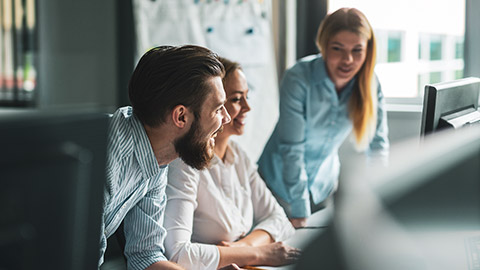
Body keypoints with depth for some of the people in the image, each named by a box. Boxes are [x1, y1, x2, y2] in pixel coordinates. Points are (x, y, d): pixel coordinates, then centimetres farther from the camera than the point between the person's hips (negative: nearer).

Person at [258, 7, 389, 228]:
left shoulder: (369, 84, -13)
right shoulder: (298, 79, -27)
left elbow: (378, 144, -4)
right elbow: (291, 148, -26)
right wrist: (300, 213, -24)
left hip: (324, 183, 4)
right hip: (282, 181, -4)